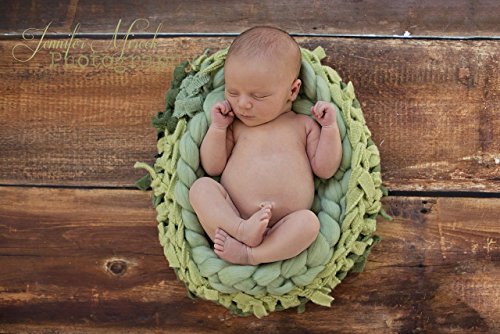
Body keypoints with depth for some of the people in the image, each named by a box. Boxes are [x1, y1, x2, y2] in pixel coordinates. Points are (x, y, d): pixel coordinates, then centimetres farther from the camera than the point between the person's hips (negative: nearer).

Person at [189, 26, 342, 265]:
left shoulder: (304, 125, 15)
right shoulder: (234, 126, 17)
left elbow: (325, 169, 9)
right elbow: (212, 167, 10)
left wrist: (330, 127, 3)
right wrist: (217, 127, 1)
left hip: (284, 229, -1)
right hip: (229, 218, 1)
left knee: (309, 221, -31)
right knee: (201, 187, -21)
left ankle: (245, 254, -30)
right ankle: (241, 231, -36)